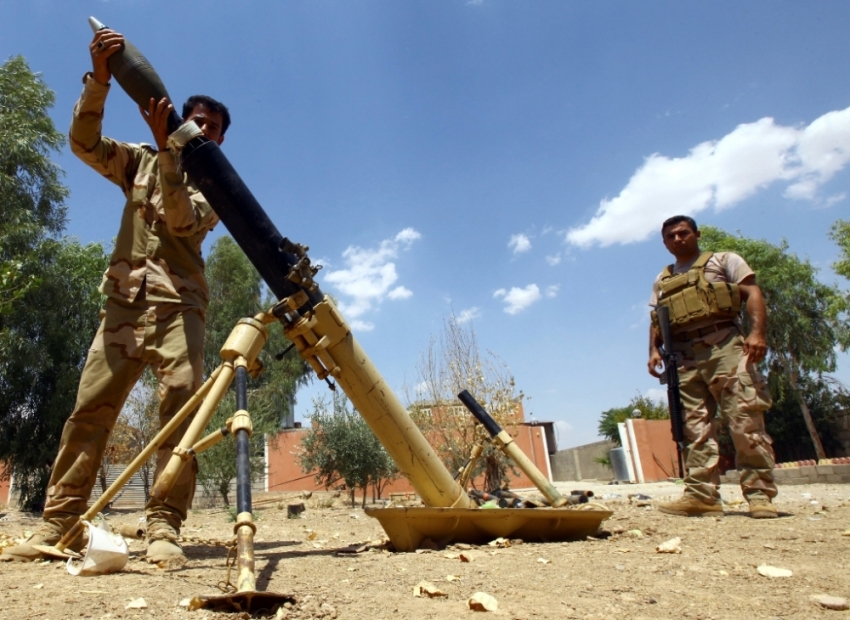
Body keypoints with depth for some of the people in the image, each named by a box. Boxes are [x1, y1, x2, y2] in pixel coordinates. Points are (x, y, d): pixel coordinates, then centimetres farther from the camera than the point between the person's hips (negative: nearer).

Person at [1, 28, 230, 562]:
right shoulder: (140, 160, 21)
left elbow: (181, 219, -7)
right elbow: (85, 142, 6)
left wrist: (167, 147, -15)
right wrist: (100, 76, -4)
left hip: (178, 305, -2)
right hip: (125, 302, 3)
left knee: (180, 407, -17)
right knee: (91, 408, -3)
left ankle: (165, 525, -16)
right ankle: (60, 523, 3)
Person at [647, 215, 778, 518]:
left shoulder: (723, 260, 12)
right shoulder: (662, 280, 24)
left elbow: (752, 294, 1)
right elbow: (656, 321, 21)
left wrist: (757, 332, -15)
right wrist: (654, 350, 2)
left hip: (724, 347, -4)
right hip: (685, 358, 4)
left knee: (745, 422, -10)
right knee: (695, 430, 0)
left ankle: (759, 494, -4)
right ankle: (702, 495, 0)